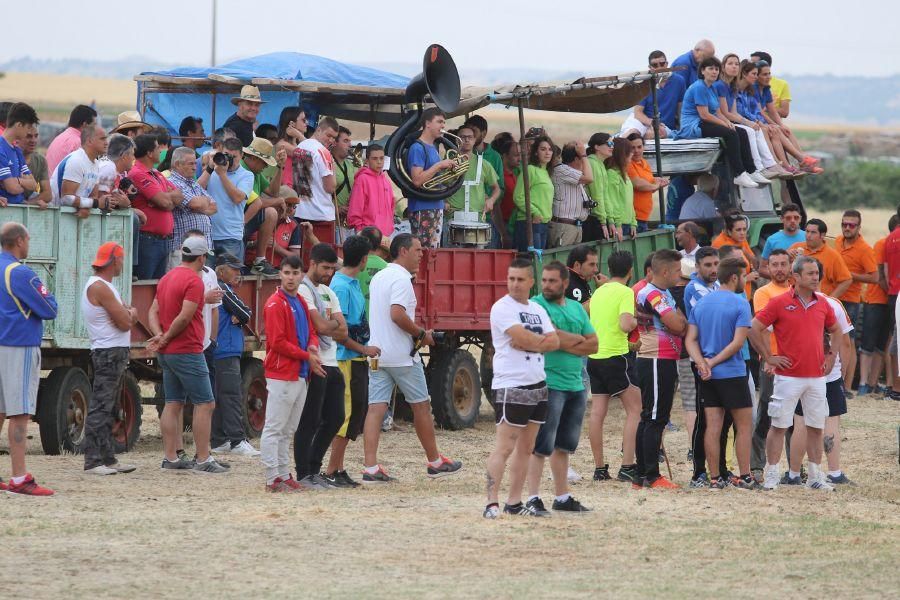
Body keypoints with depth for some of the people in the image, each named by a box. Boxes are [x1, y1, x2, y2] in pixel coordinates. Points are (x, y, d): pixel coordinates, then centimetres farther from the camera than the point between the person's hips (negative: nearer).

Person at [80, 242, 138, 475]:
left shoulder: (105, 286, 18)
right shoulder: (99, 287, -15)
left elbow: (127, 318, 18)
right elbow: (124, 323, -16)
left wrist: (128, 313, -3)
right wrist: (130, 313, 4)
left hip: (116, 353, 11)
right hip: (108, 353, -11)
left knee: (108, 410, 13)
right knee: (100, 408, -11)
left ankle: (108, 459, 17)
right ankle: (92, 461, -13)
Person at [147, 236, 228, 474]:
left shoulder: (167, 278, 14)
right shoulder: (194, 281, -15)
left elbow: (154, 311, 10)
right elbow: (185, 317, -22)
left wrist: (159, 336, -4)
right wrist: (165, 338, -10)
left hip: (167, 353, 9)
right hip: (187, 351, -9)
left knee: (173, 404, 11)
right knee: (205, 404, -5)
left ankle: (170, 458, 11)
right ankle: (203, 460, -8)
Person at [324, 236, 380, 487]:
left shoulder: (353, 284, 13)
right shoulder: (341, 287, -16)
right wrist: (363, 349, -16)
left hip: (356, 360, 10)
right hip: (346, 359, -10)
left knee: (355, 413, 12)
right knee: (350, 414, -8)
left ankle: (337, 469, 17)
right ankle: (332, 472, -5)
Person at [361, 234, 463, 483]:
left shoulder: (378, 277, 16)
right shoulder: (401, 279, -13)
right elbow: (397, 314, -25)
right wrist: (421, 334, -12)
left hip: (377, 351, 8)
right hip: (401, 355, -8)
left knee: (376, 407, -1)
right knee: (421, 405, 7)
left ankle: (370, 467, -10)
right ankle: (435, 462, 17)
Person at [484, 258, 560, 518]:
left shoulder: (538, 310, 16)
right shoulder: (502, 308, -7)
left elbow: (555, 342, 5)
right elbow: (524, 337, -19)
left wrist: (530, 342, -12)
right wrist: (542, 341, 0)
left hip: (538, 384, 8)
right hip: (510, 386, -8)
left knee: (526, 447, 9)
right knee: (504, 447, -11)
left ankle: (514, 502, 13)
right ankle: (492, 503, -13)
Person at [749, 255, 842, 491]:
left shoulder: (822, 303, 9)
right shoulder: (779, 302, -6)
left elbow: (835, 330, 25)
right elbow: (754, 328, -6)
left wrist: (831, 355, 14)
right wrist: (768, 357, -5)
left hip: (816, 376, 5)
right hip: (788, 376, -5)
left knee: (816, 427, 8)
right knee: (779, 426, 0)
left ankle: (815, 476, 15)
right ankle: (771, 474, 5)